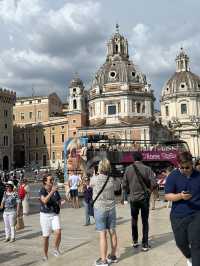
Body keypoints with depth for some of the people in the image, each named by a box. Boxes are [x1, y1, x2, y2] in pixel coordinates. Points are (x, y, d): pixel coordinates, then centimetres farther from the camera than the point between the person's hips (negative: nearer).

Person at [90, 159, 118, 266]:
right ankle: (113, 256, 25)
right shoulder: (111, 180, -2)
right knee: (112, 232, 12)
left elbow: (90, 185, 8)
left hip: (100, 209, -4)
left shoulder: (95, 179, -12)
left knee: (102, 234, -1)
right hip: (111, 208, 4)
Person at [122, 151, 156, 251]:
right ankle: (145, 244, 9)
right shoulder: (147, 169, -10)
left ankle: (135, 241, 27)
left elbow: (124, 185, -5)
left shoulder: (128, 169, -6)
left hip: (133, 198, 1)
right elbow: (154, 183, -15)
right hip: (144, 197, -1)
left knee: (134, 219, 20)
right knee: (145, 221, 9)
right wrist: (147, 186, 5)